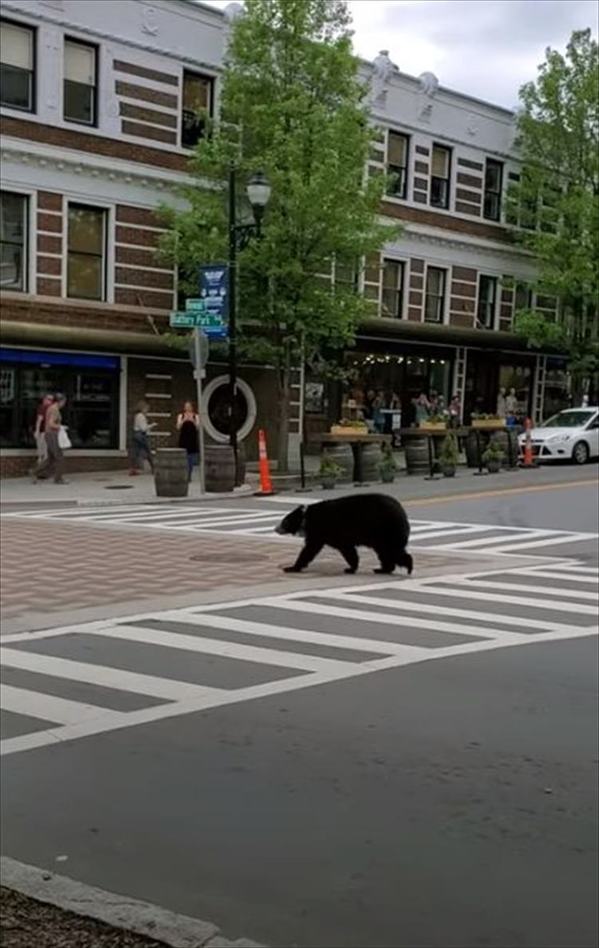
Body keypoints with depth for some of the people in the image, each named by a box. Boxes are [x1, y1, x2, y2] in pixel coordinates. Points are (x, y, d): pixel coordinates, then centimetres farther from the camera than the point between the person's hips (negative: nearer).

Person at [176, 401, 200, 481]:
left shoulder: (196, 416, 5)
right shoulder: (181, 416, 6)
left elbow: (198, 428, -2)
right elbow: (178, 427, -3)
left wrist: (193, 421, -18)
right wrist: (183, 420, -18)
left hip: (193, 439, 1)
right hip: (183, 438, -1)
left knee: (192, 460, 0)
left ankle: (189, 475, 10)